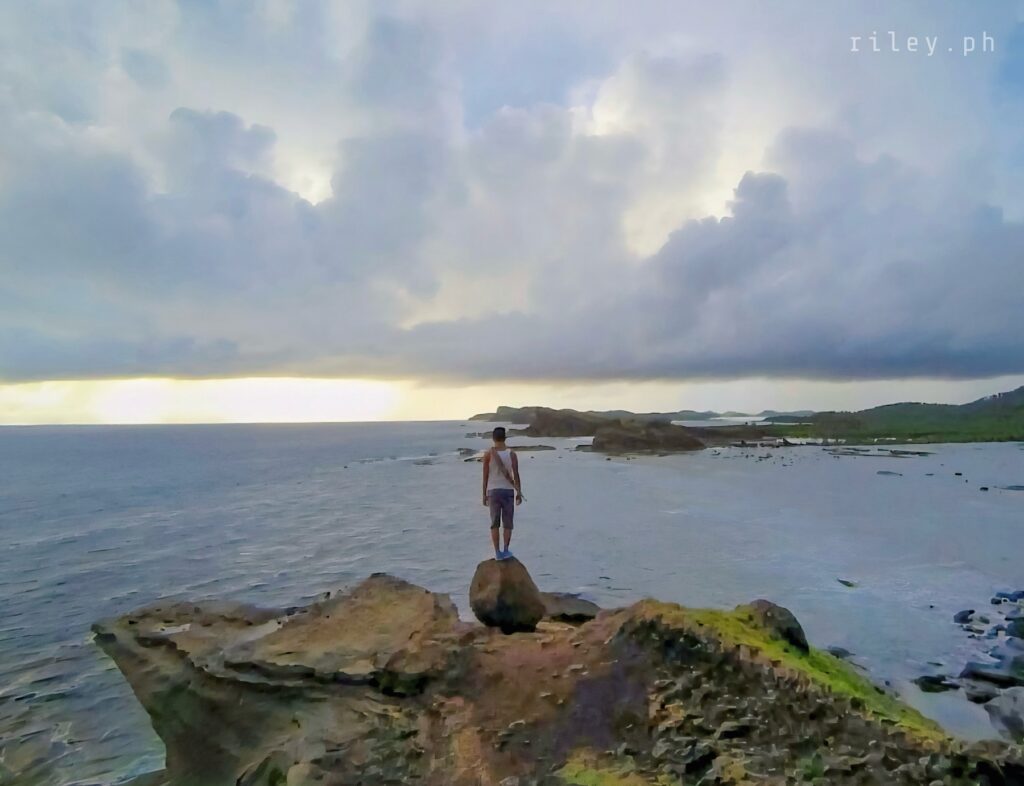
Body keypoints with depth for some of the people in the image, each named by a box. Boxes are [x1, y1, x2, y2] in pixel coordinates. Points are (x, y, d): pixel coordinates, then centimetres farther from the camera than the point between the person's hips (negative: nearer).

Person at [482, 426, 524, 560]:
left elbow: (485, 476, -3)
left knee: (495, 523, 8)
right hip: (508, 491, 0)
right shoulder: (512, 454, -4)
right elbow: (516, 475, -5)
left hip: (493, 491, 0)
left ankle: (497, 552, 6)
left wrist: (484, 495, 5)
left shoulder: (488, 454, -5)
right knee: (508, 523, 9)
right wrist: (519, 492, 3)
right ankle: (505, 550, 4)